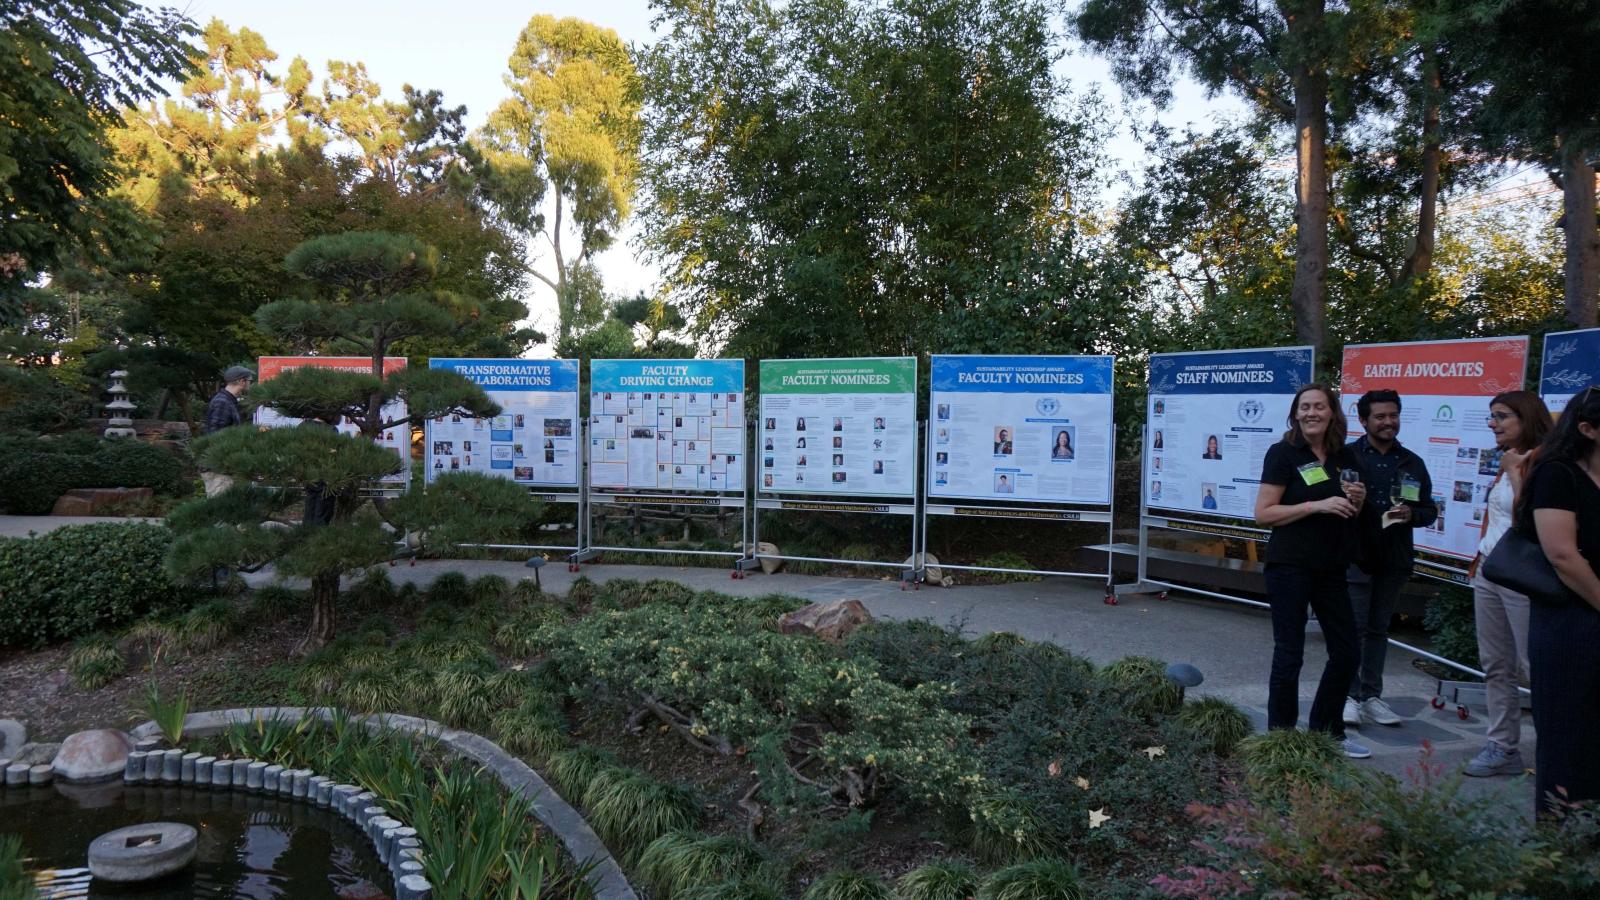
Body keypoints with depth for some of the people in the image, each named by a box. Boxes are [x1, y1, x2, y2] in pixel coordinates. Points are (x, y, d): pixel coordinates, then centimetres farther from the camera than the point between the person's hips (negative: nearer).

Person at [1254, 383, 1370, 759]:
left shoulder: (1345, 457, 9)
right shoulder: (1284, 453, -8)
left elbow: (1350, 514, 21)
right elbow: (1263, 513, -13)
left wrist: (1358, 500, -1)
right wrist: (1317, 505, -21)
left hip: (1331, 568, 7)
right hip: (1290, 567, -6)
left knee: (1347, 653, 12)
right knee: (1289, 655, 0)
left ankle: (1326, 731, 29)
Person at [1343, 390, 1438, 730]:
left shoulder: (1412, 463, 10)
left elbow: (1430, 509, 12)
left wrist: (1411, 514, -9)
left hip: (1393, 560, 5)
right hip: (1355, 557, -5)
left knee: (1379, 629, 12)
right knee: (1353, 628, -3)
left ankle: (1371, 696, 21)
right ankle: (1350, 695, 6)